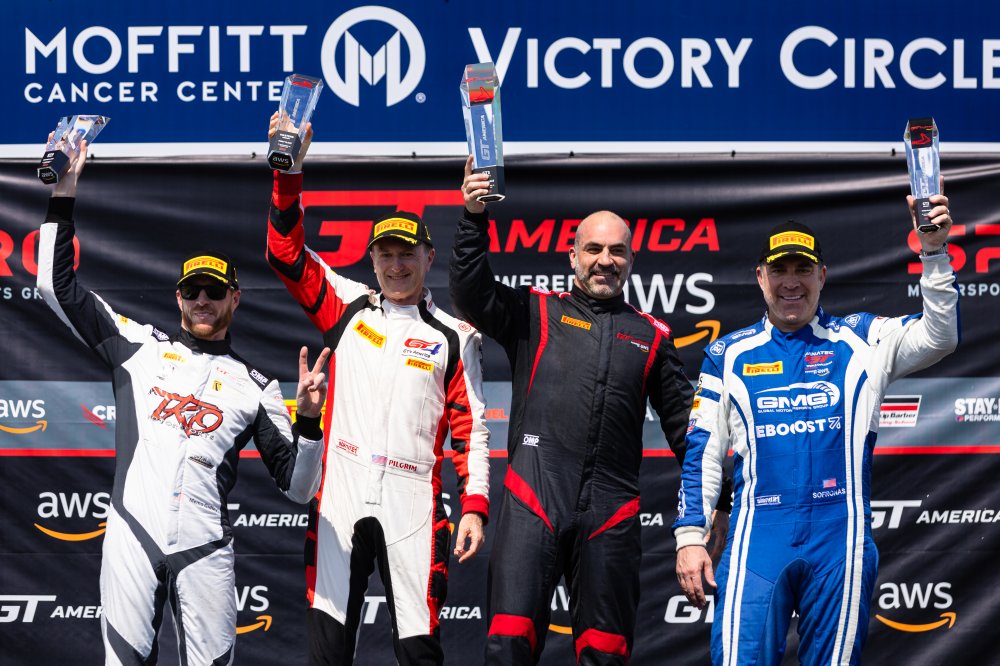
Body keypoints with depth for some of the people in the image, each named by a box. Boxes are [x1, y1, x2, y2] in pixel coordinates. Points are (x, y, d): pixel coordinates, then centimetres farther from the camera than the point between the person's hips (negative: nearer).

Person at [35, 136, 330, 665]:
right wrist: (65, 193, 2)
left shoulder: (255, 386, 12)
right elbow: (58, 287, 8)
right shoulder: (140, 347, 13)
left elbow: (298, 488, 8)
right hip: (131, 537, 0)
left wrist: (308, 419, -9)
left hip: (204, 547, 0)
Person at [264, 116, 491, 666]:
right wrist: (290, 171, -7)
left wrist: (475, 506, -4)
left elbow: (471, 429, 7)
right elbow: (286, 253, 6)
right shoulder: (348, 307, 14)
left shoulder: (454, 337, 10)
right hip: (339, 496, 1)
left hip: (412, 502, -1)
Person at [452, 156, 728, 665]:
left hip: (611, 509, 2)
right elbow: (472, 296, -2)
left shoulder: (651, 336, 18)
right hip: (534, 501, -2)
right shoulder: (536, 313, 13)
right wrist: (474, 219, -14)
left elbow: (684, 425, 21)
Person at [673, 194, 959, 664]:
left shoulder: (861, 340, 9)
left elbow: (938, 337, -5)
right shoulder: (730, 355, 11)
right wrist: (689, 538, 3)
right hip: (758, 537, 0)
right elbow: (702, 452, 11)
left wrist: (933, 251, -15)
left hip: (840, 538, 0)